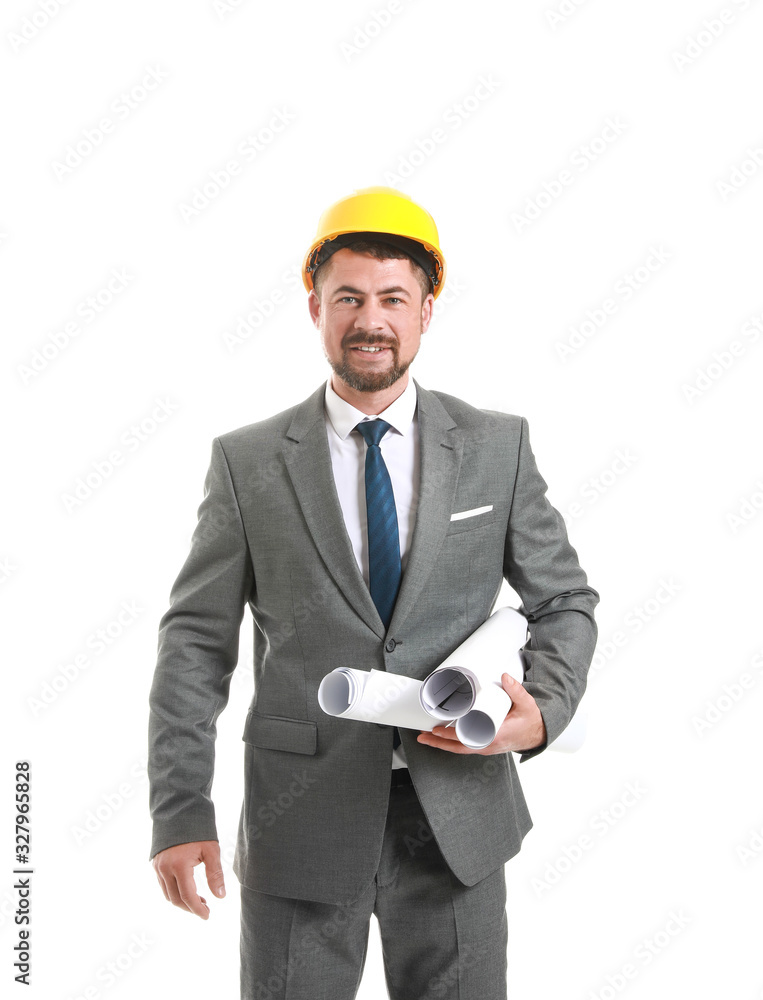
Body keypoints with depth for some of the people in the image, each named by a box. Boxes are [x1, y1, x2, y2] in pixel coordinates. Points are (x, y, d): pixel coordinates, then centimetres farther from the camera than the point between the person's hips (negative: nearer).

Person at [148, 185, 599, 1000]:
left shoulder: (497, 447, 2)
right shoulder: (247, 462, -1)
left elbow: (563, 602, 8)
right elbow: (197, 638, -1)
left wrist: (545, 712, -11)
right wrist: (180, 811, -7)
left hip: (458, 818, 1)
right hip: (300, 819, -1)